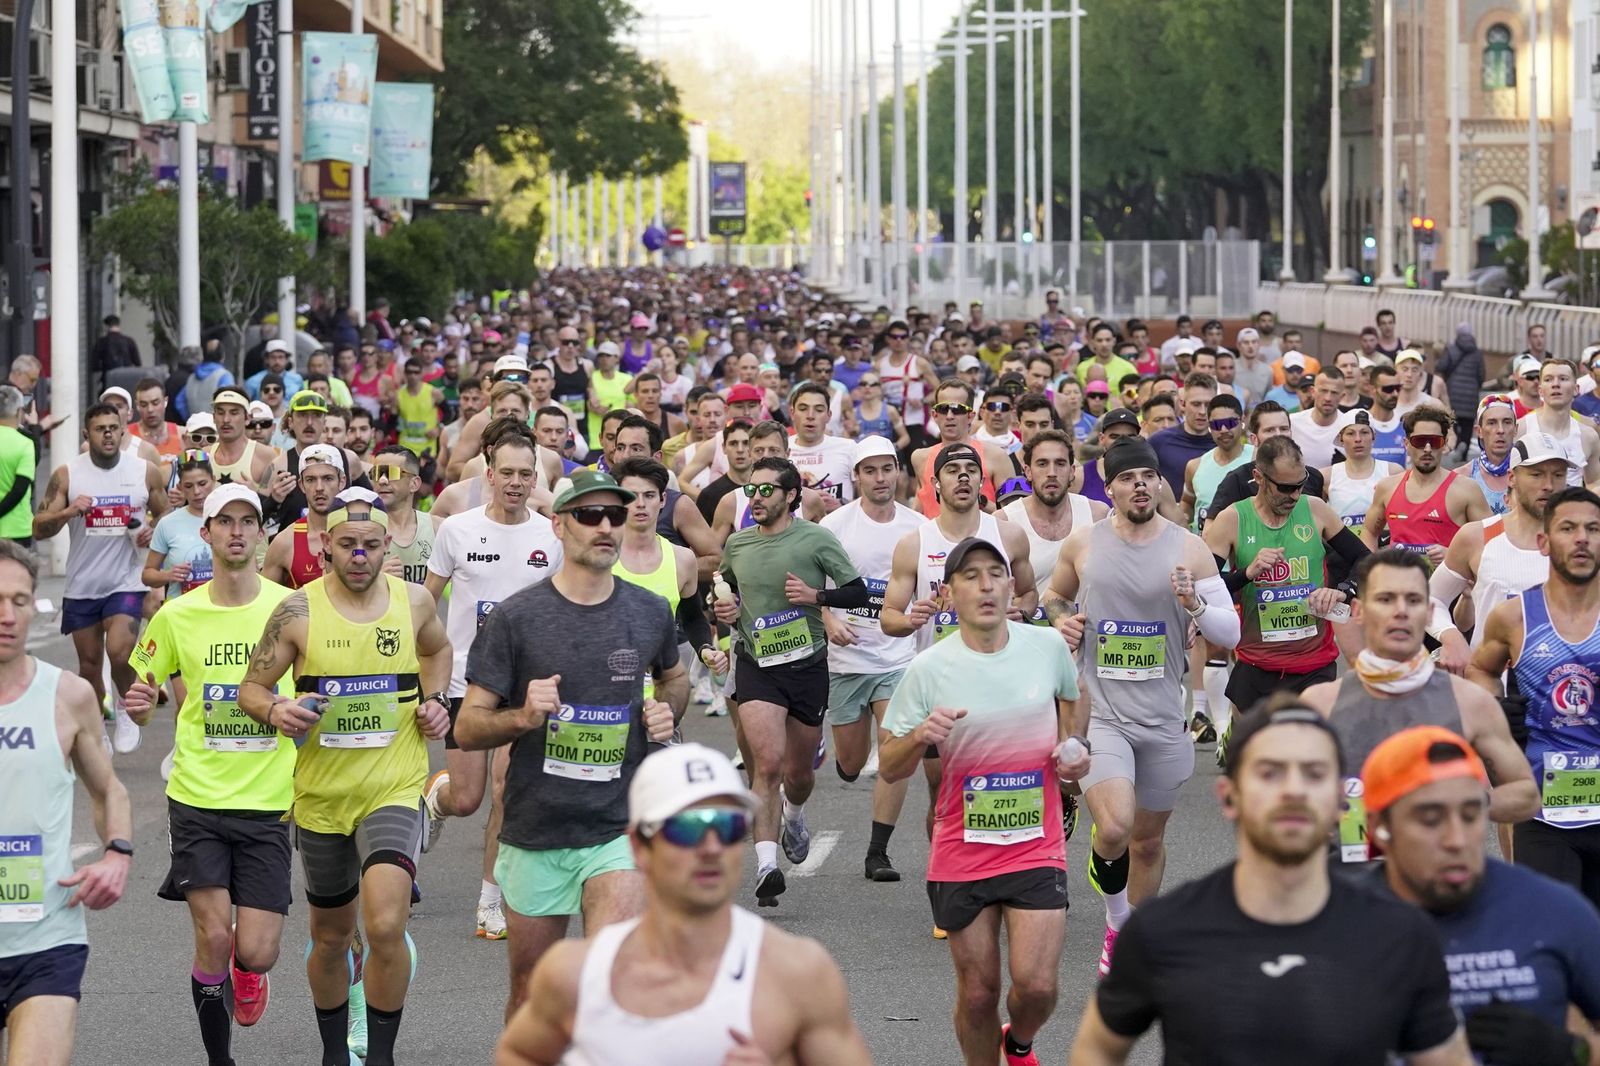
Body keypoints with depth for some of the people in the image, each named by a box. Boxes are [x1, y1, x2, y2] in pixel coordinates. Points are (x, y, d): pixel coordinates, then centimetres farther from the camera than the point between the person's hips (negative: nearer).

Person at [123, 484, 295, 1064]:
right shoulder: (177, 616, 1)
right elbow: (142, 689, 13)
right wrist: (138, 702, -10)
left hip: (268, 801, 0)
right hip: (197, 798, 0)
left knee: (257, 952, -6)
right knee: (213, 938, -8)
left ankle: (245, 969, 33)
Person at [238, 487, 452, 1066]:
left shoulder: (414, 601, -1)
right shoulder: (298, 611, -7)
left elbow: (438, 649, 22)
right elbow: (250, 688, 0)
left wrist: (435, 701, 5)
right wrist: (275, 710, -22)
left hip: (394, 789, -1)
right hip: (322, 795, 1)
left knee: (385, 925, -22)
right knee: (331, 936, 16)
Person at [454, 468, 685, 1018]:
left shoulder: (650, 613, 3)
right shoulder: (516, 617, -6)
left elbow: (674, 677, 26)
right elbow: (467, 727, -3)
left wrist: (667, 710, 4)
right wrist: (523, 717, -21)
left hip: (619, 830, 0)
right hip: (535, 831, 0)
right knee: (531, 994, 13)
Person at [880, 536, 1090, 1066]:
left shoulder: (1049, 646, -2)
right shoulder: (928, 669, -7)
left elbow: (1071, 699, 22)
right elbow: (889, 768, -3)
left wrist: (1074, 749, 2)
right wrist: (919, 736, -23)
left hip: (1037, 848, 1)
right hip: (961, 855, 0)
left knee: (1036, 985, -9)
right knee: (977, 994, 5)